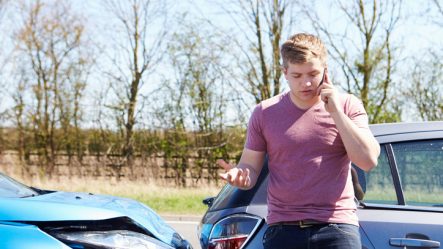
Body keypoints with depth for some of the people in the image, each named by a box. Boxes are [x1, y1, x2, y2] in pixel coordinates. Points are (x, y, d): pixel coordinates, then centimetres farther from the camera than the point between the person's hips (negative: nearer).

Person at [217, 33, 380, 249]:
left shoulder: (347, 106, 3)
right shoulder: (265, 113, 6)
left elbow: (368, 160, -8)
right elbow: (250, 166, 8)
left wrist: (336, 111, -11)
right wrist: (240, 176, -16)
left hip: (337, 227, -1)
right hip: (282, 230, 1)